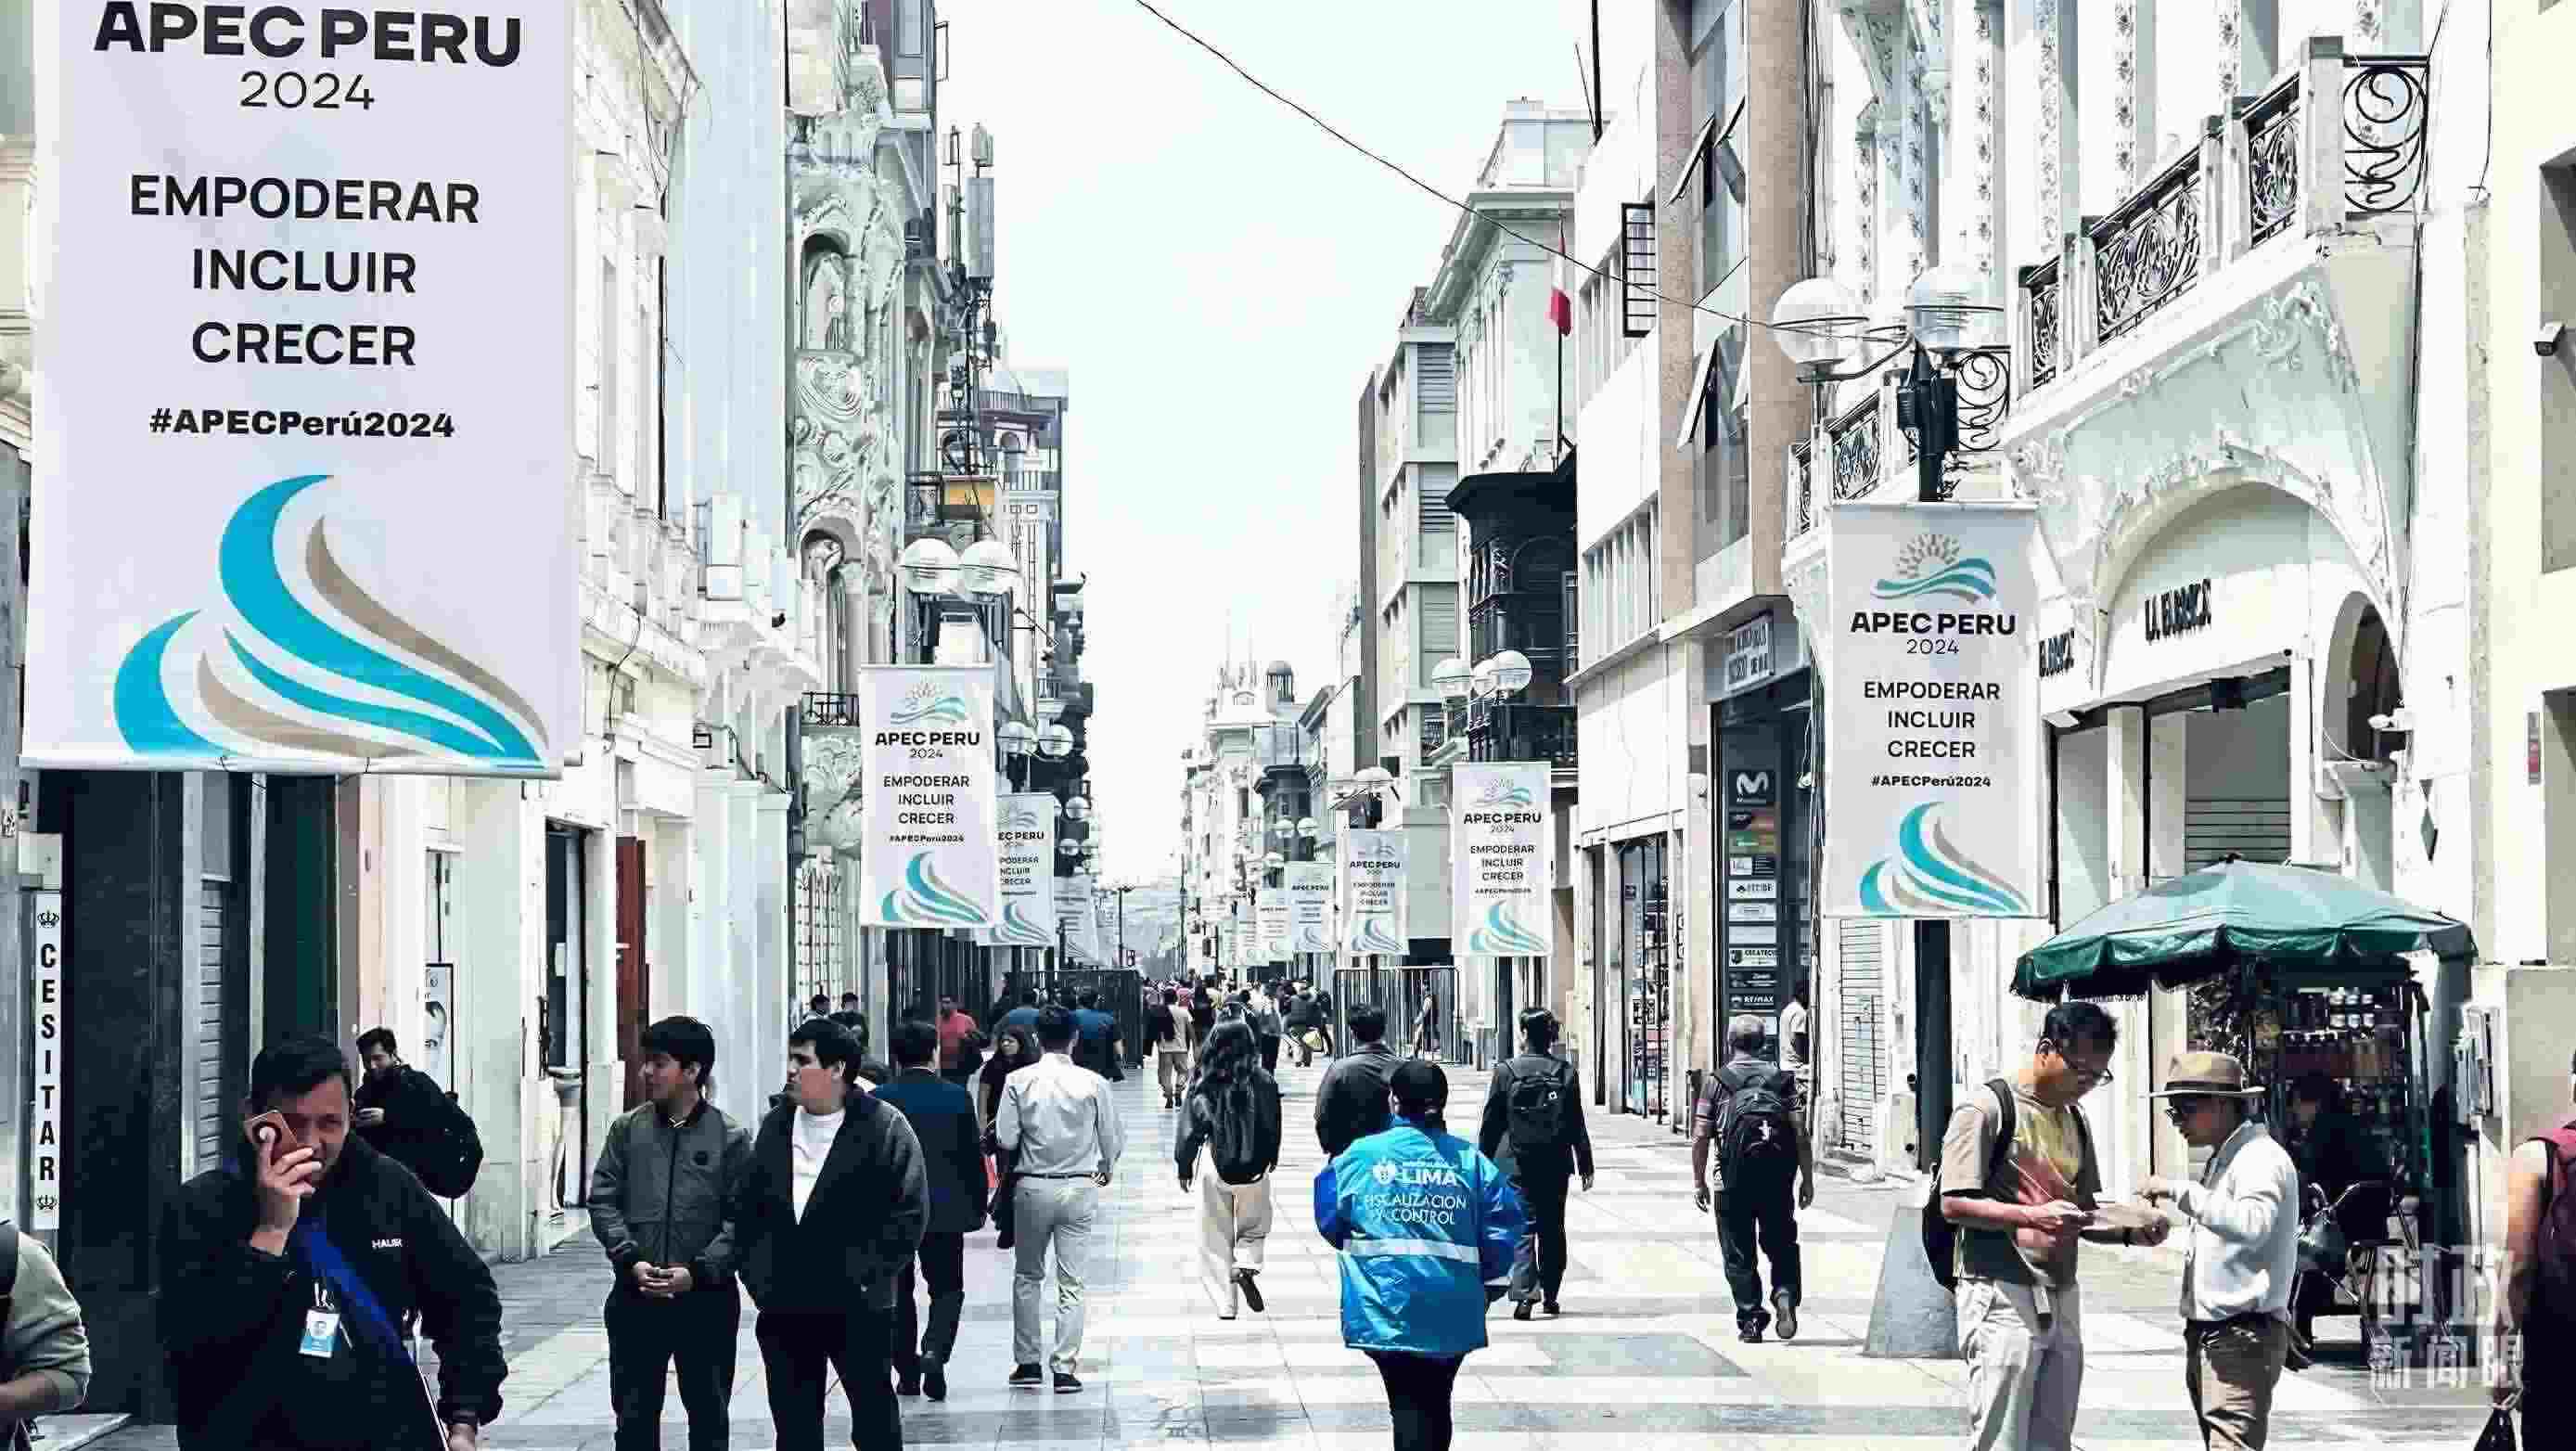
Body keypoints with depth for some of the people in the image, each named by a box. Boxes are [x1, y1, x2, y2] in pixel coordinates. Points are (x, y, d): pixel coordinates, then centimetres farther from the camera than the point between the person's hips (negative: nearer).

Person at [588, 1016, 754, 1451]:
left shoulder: (731, 1138, -3)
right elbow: (603, 1200, 2)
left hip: (706, 1297, -2)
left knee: (709, 1414, 10)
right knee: (634, 1414, 8)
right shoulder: (627, 1129, 4)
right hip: (635, 1295, 2)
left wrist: (698, 1271, -17)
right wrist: (632, 1260, -12)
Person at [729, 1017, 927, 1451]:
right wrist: (756, 1272, 3)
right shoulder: (775, 1126, 10)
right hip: (784, 1306, 5)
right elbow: (748, 1208, 14)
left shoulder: (885, 1126, -7)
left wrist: (864, 1274, -13)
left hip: (857, 1306, -5)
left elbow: (910, 1212, -10)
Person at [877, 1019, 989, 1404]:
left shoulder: (879, 1100, -6)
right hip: (946, 1211, 0)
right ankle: (934, 1351, -14)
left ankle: (907, 1371, 14)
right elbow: (973, 1157, -1)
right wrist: (978, 1206, 10)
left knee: (898, 1292, 12)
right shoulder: (957, 1098, -5)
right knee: (947, 1288, 10)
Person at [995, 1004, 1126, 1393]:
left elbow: (1005, 1139, -9)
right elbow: (1113, 1138, 0)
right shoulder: (1093, 1083, -7)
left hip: (1032, 1187, 0)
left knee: (1027, 1276, 16)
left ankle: (1027, 1363, 17)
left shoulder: (1018, 1081, -8)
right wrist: (1106, 1171, 21)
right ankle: (1065, 1368, 0)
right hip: (1080, 1187, 0)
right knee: (1071, 1282, 4)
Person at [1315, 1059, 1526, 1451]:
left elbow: (1330, 1223, 5)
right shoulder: (1469, 1160, -1)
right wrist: (1487, 1281, 10)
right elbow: (1504, 1224, -4)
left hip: (1384, 1307, -1)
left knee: (1409, 1403, 1)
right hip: (1451, 1312, 1)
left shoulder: (1360, 1155, -2)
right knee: (1436, 1403, 16)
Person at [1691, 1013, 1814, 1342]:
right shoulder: (1782, 1079, 7)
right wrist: (1807, 1179, 5)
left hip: (1735, 1177, -2)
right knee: (1781, 1243, 14)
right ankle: (1785, 1294, -10)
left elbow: (1700, 1136, -3)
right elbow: (1801, 1133, 0)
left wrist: (1698, 1181, 5)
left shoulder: (1717, 1081, 2)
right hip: (1778, 1176, 2)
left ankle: (1750, 1320, 5)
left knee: (1738, 1252, 8)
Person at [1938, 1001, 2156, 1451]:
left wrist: (2129, 1232, 0)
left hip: (2061, 1299, 8)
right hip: (2002, 1296, -8)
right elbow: (1954, 1204, -12)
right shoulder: (1986, 1109, -7)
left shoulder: (2074, 1122, 17)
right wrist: (2031, 1216, -25)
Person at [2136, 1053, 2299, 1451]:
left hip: (2243, 1335, -10)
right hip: (2208, 1334, 10)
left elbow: (2253, 1225, -30)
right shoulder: (2222, 1160, 19)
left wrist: (2179, 1191, -30)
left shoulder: (2262, 1158, -12)